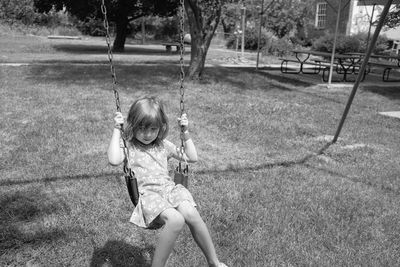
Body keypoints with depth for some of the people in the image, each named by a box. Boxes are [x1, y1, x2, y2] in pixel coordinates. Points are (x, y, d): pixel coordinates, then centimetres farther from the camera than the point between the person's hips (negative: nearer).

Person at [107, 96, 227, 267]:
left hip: (169, 188, 4)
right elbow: (114, 160, -16)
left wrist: (185, 133, 12)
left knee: (191, 214, -26)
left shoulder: (163, 145, 18)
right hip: (147, 193, -4)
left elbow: (192, 157, 19)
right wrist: (116, 130, -10)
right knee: (176, 220, -34)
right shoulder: (128, 146, 7)